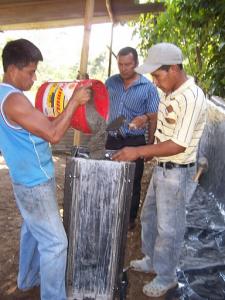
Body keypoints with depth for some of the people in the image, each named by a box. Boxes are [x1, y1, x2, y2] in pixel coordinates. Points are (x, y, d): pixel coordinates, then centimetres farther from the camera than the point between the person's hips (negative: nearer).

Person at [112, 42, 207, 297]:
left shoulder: (192, 98, -24)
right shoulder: (169, 91, 4)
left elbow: (179, 145, -26)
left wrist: (138, 151, -26)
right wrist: (151, 150, 10)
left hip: (177, 172, -9)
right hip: (161, 167, 9)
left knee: (169, 227, 8)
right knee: (149, 216, 21)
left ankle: (166, 277, 31)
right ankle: (152, 260, 44)